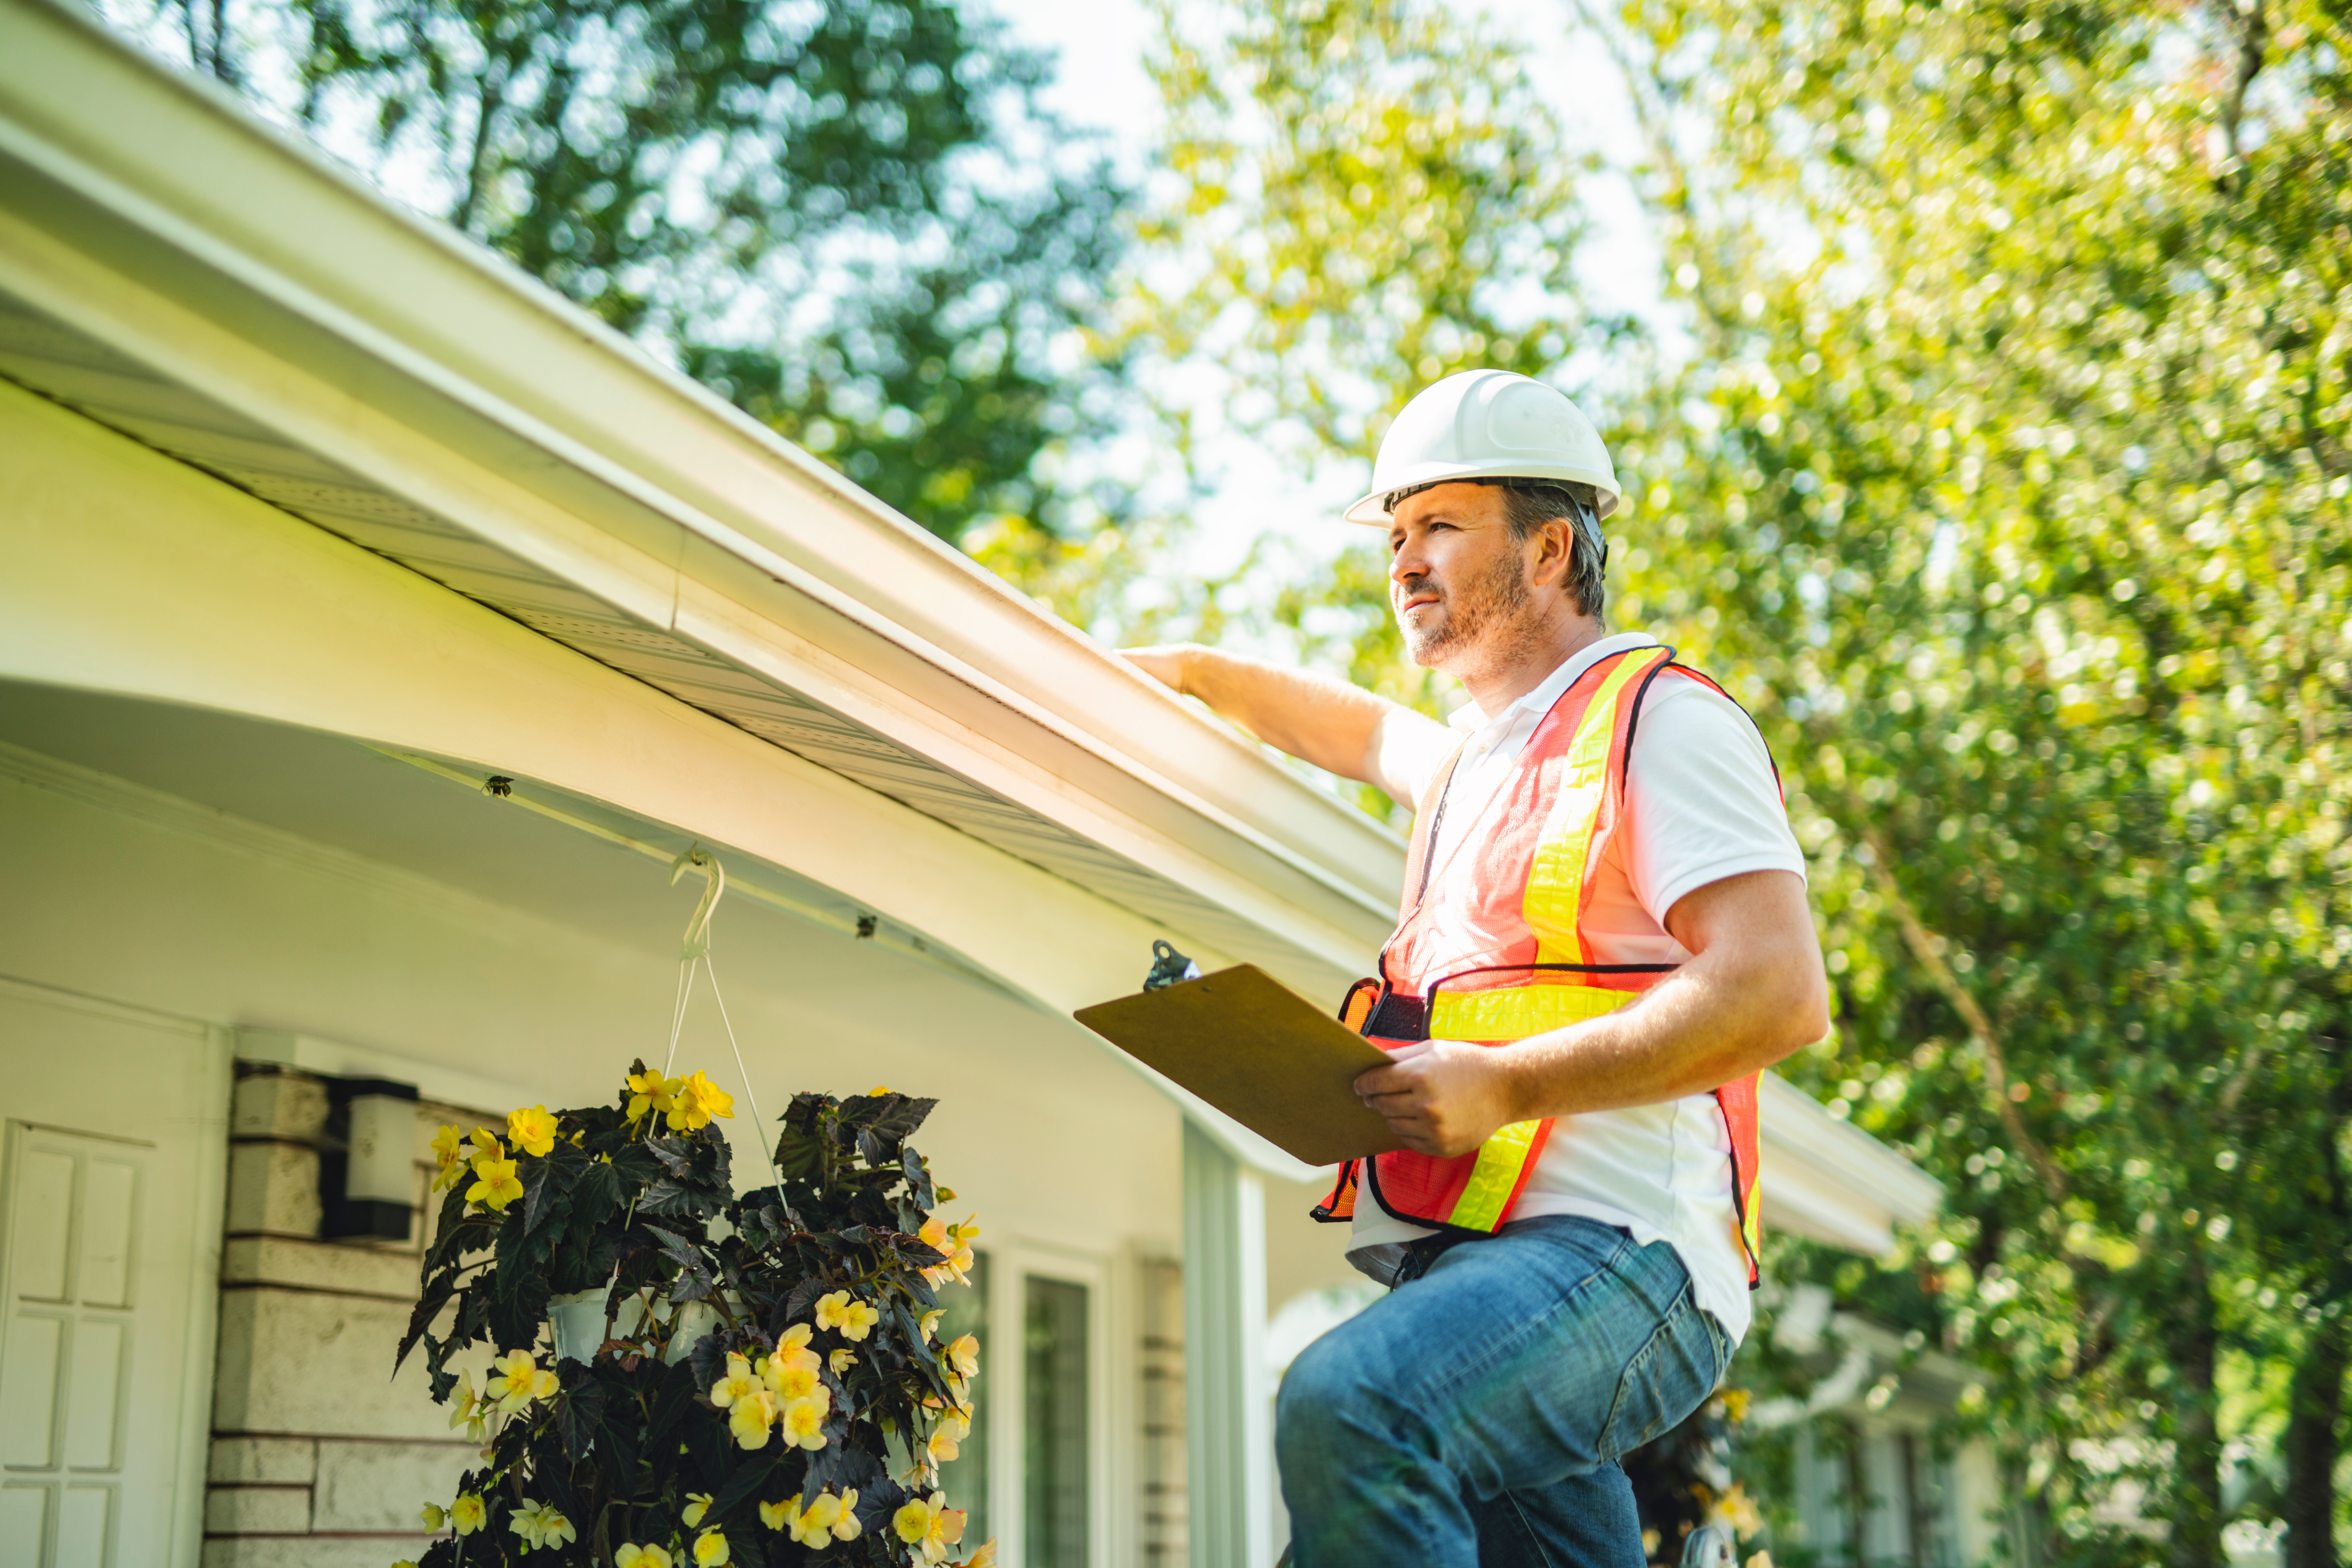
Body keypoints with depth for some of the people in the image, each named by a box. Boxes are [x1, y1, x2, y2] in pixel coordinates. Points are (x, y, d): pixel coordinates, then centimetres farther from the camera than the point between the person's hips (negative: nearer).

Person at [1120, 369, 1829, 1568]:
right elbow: (1360, 731, 52)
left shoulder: (1659, 720, -1)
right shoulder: (1482, 752, 27)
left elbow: (1783, 995, -13)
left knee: (1348, 1406, -34)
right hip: (1461, 1260, 9)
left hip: (1614, 1251, -9)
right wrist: (1190, 673, 42)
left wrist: (1508, 1085, -18)